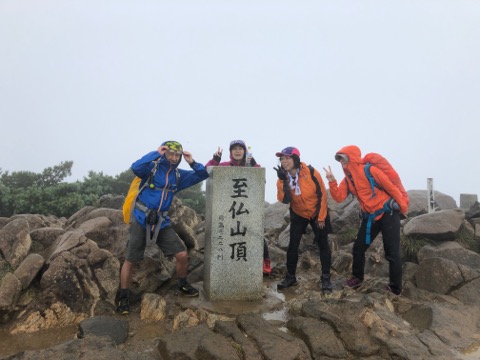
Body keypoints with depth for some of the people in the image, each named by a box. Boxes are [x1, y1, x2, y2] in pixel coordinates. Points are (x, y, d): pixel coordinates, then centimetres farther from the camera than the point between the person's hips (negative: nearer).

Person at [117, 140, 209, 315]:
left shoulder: (178, 175, 4)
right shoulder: (152, 167, -10)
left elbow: (202, 175, 6)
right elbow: (136, 167, -31)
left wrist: (192, 162, -10)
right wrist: (156, 153, -27)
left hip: (162, 222, 4)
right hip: (141, 220, -3)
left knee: (182, 255, 0)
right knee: (130, 261, 3)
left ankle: (183, 285, 27)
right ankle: (123, 298, 22)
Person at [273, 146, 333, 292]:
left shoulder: (311, 172, -23)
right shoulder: (283, 177, -14)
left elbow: (322, 195, -15)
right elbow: (284, 200, -25)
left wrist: (321, 217, -12)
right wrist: (283, 181, -35)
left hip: (317, 213, -2)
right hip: (298, 214, 3)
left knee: (323, 244, -1)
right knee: (293, 245, 0)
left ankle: (326, 278, 12)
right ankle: (290, 277, 15)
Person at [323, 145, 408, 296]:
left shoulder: (369, 170, -15)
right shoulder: (347, 179, 5)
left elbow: (390, 186, -11)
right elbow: (339, 197, -3)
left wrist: (402, 206, -6)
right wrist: (331, 181, -14)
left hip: (387, 213, -7)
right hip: (369, 217, 7)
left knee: (392, 252, 1)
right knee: (358, 248, 11)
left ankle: (395, 288, 14)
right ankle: (357, 277, 31)